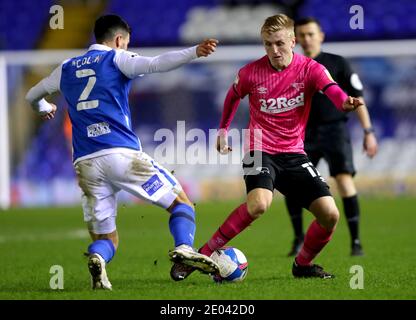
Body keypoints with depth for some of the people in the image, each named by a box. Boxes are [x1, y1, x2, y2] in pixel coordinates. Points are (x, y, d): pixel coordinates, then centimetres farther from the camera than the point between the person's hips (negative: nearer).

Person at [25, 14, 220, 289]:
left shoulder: (67, 69, 21)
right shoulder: (116, 59, 7)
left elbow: (32, 96, 36)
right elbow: (156, 64, -12)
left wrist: (44, 109, 58)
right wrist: (195, 52, -17)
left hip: (85, 163, 4)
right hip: (122, 153, -4)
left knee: (105, 238, 10)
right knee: (181, 203, 7)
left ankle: (97, 258, -26)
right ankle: (184, 249, -23)